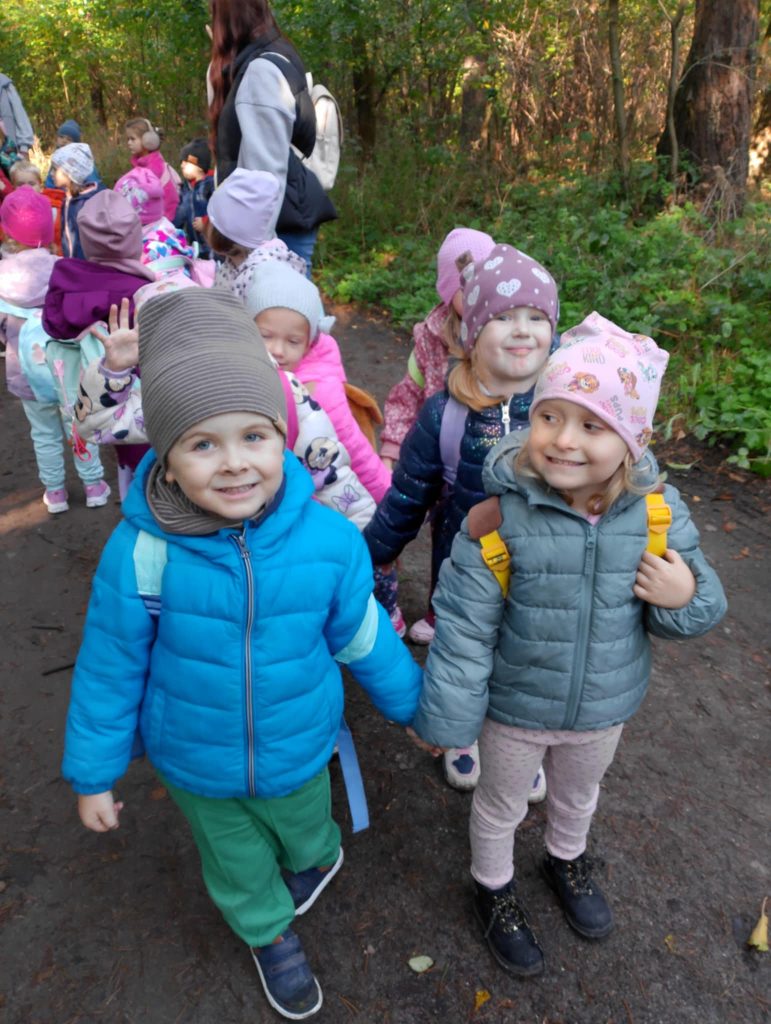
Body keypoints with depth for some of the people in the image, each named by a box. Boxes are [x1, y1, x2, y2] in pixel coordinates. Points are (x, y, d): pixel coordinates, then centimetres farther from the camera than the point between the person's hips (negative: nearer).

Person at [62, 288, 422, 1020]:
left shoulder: (328, 541, -27)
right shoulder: (139, 551, -29)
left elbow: (364, 638, -8)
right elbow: (111, 668, -13)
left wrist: (412, 705, 6)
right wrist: (94, 772, -1)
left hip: (296, 752, 0)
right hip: (195, 765, 0)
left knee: (304, 837, 32)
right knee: (237, 867, 28)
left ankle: (318, 856, 69)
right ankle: (270, 934, 62)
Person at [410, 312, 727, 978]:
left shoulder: (658, 512, -18)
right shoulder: (501, 515, -28)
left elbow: (704, 603, -3)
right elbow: (465, 626, -20)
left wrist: (685, 598, -26)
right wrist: (446, 715, -14)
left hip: (603, 709, 4)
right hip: (516, 708, -3)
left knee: (579, 795, 32)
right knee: (502, 804, 23)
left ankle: (567, 861, 64)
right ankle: (494, 887, 54)